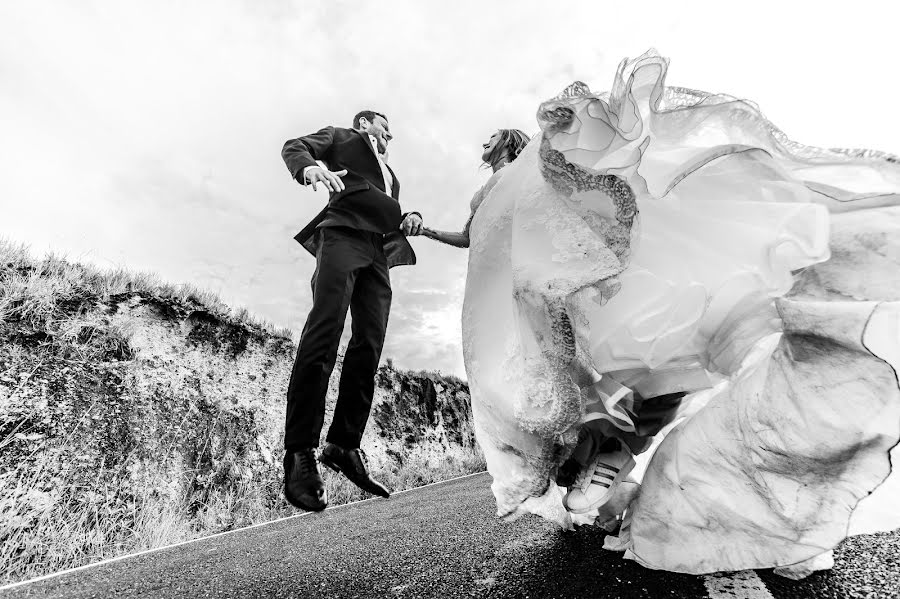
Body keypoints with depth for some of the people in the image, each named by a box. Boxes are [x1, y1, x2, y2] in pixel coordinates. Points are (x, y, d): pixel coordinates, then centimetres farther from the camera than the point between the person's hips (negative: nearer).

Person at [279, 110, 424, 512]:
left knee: (369, 347, -8)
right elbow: (294, 146, 11)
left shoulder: (389, 172, 40)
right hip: (343, 234, -6)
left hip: (378, 252, 6)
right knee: (324, 333, -21)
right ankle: (300, 455, -21)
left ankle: (344, 446, -5)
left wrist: (411, 217, 8)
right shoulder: (341, 137, 25)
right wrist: (309, 167, -14)